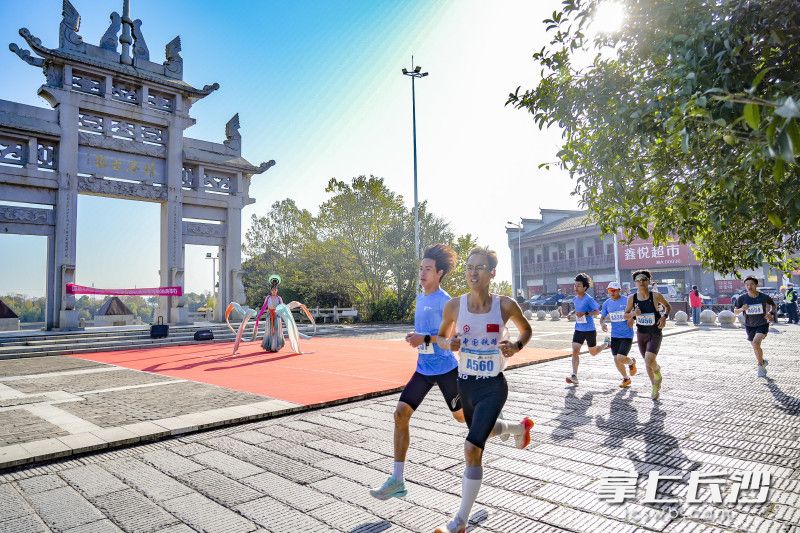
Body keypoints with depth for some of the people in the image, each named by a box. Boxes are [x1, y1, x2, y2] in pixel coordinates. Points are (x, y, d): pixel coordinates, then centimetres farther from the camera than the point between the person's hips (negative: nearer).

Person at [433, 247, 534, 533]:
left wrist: (516, 346, -14)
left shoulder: (505, 305, -13)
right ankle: (521, 427, 65)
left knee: (472, 449, -13)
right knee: (484, 429, 28)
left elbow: (526, 330, 6)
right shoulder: (454, 305, -9)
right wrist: (449, 344, -16)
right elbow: (441, 336, 7)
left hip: (493, 386, -4)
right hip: (465, 384, 4)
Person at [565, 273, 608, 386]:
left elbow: (597, 311, -12)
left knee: (593, 352, 14)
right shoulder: (575, 299, 5)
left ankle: (606, 344, 45)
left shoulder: (589, 299, -16)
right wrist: (572, 313, 5)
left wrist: (585, 314, -25)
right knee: (575, 351, -10)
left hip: (590, 330, -5)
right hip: (578, 329, 5)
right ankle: (574, 376, -11)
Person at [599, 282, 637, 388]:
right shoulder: (606, 303, 3)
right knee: (616, 360, 7)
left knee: (620, 358, -14)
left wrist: (632, 318, -19)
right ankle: (626, 379, 31)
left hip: (627, 335, -5)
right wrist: (602, 324, -10)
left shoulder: (627, 301, -10)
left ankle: (632, 362, 22)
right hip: (614, 335, 5)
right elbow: (602, 317, 11)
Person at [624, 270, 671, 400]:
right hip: (641, 334, 3)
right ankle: (655, 387, 39)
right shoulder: (632, 298, -6)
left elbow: (668, 307, 6)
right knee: (647, 362, 15)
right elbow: (625, 316, 5)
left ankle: (658, 373, 14)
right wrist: (633, 313, -16)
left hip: (655, 334, -3)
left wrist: (664, 316, -12)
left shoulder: (656, 296, -13)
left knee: (649, 360, -22)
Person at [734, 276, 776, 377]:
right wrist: (741, 309, -24)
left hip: (762, 325, -3)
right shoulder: (742, 298, -12)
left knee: (756, 343, -23)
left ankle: (760, 365, -4)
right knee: (755, 348, 14)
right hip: (749, 326, 3)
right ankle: (762, 362, 41)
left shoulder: (764, 297, -13)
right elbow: (735, 311, -2)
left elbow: (773, 305, 8)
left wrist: (770, 313, -12)